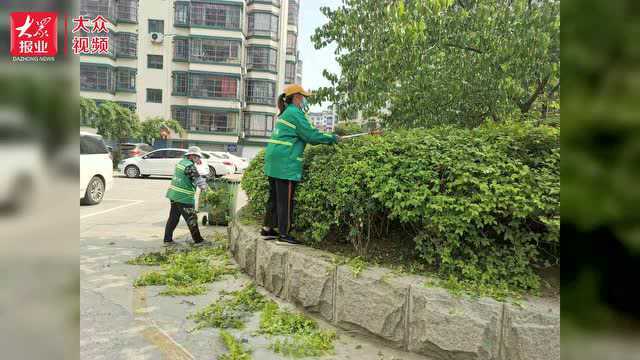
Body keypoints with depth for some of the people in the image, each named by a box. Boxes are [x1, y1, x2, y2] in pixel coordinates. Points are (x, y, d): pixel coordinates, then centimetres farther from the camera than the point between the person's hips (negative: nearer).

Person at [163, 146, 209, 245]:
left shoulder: (181, 162, 11)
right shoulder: (190, 166, -17)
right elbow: (198, 179, -18)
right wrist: (204, 186, -1)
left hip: (173, 195, 9)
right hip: (184, 198, -9)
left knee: (173, 218, 15)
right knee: (191, 219, 1)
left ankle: (167, 239, 20)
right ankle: (198, 240, 10)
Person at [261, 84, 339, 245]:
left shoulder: (284, 114, 21)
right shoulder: (295, 113, -10)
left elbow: (304, 136, 21)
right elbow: (311, 135, -12)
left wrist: (326, 138, 17)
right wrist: (331, 138, -1)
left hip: (274, 161, 10)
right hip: (286, 162, -10)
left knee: (275, 196, 16)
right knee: (285, 199, -4)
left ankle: (268, 229, 24)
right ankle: (284, 234, 2)